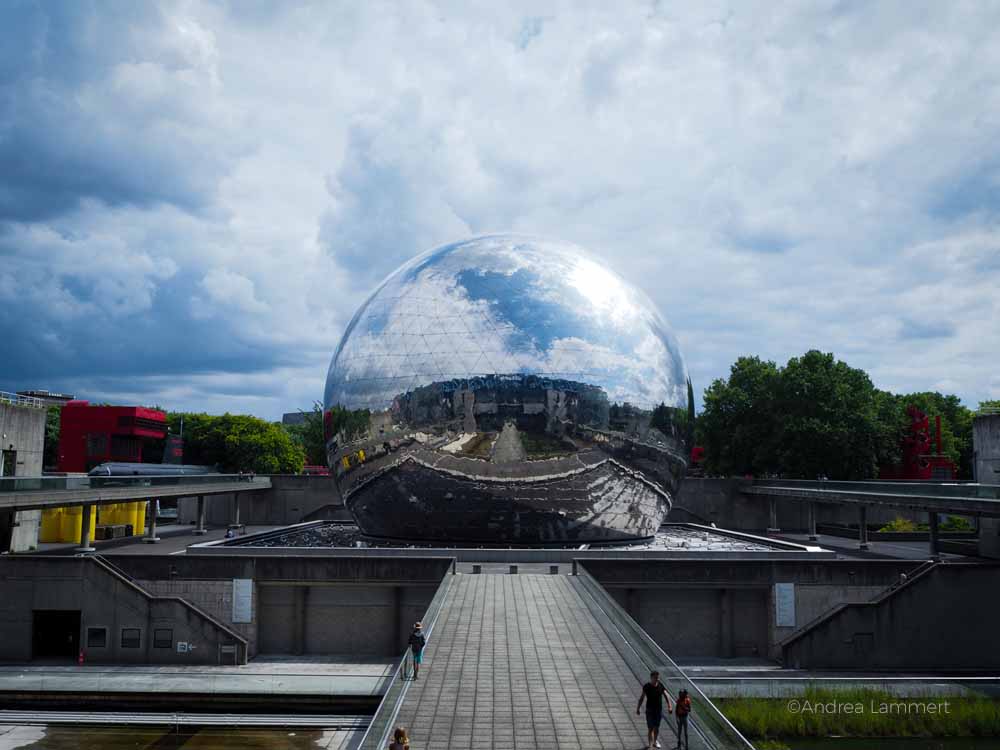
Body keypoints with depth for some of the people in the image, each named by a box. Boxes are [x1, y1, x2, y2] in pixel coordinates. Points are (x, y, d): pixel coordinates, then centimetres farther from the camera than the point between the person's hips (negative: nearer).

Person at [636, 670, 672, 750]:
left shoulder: (660, 685, -2)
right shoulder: (646, 687, -11)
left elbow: (666, 696, 0)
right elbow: (642, 698, -7)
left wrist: (669, 706, -9)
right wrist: (638, 708, -8)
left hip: (659, 710, 4)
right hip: (650, 710, -4)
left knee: (656, 727, 17)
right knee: (651, 729, -4)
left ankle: (655, 741, 39)